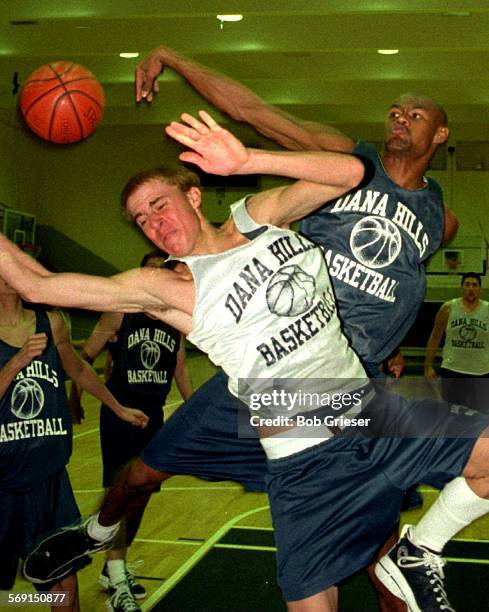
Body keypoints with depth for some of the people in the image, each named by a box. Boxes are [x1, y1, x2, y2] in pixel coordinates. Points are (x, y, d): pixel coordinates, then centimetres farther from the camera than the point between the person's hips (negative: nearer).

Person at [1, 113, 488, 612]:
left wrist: (246, 160, -21)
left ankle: (417, 558, 11)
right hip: (308, 461, -4)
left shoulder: (259, 215, 4)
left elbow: (349, 172, -11)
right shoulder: (168, 288, -5)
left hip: (379, 414, 4)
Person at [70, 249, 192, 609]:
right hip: (119, 415, -6)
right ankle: (116, 573, -1)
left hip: (153, 417, 6)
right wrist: (75, 398, -11)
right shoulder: (119, 315, -8)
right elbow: (86, 357, -5)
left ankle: (116, 565, 27)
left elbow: (180, 369, 16)